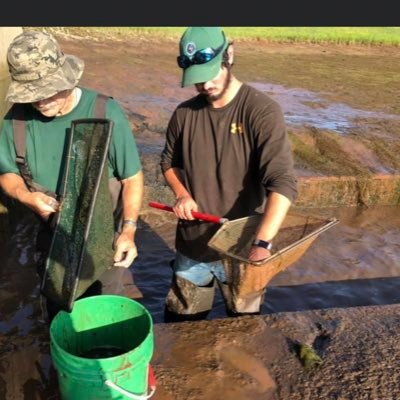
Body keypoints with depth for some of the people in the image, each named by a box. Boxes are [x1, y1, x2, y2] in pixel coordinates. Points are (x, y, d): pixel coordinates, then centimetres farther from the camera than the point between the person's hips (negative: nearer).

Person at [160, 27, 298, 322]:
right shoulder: (184, 113, -2)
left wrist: (262, 243, -39)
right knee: (180, 326, 21)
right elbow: (169, 162, 14)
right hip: (192, 245, 4)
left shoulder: (262, 111, -17)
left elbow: (283, 182, -27)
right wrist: (181, 194, -7)